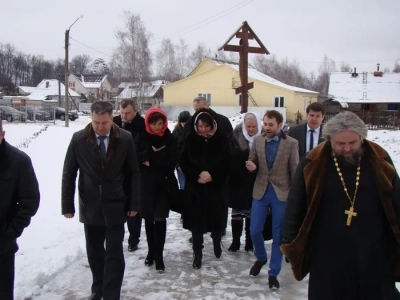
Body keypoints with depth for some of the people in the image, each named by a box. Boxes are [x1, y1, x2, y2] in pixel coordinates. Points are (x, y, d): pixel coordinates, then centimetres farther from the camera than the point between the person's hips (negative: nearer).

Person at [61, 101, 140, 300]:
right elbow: (69, 174, 0)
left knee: (114, 255, 2)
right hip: (90, 207, 2)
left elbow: (133, 173, -2)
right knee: (94, 252, 17)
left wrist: (134, 203, -3)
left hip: (115, 207, -1)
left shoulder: (125, 139, -8)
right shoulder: (79, 139, -6)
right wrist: (67, 205, -2)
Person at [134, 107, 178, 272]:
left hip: (164, 183, -2)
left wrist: (150, 161, -12)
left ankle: (159, 254, 5)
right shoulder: (141, 137, 1)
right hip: (146, 183, 2)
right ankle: (151, 251, 27)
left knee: (160, 218, -6)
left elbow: (171, 162, -11)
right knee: (148, 218, 10)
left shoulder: (170, 139, -2)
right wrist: (152, 153, -19)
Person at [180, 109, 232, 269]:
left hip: (217, 187, 0)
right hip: (195, 187, 0)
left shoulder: (222, 139, -6)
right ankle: (197, 253, 19)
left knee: (216, 218, 11)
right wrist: (197, 175, -16)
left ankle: (217, 242, 42)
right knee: (196, 221, 3)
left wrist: (212, 175, -18)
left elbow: (227, 164, -5)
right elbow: (183, 162, -2)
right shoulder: (190, 139, -4)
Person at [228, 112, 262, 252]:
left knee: (252, 214, 12)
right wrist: (230, 178, -12)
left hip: (255, 184, 0)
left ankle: (249, 242, 25)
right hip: (237, 182, 0)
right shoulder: (236, 138, -8)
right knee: (237, 214, 10)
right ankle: (235, 242, 23)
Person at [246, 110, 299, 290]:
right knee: (254, 231, 5)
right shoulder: (257, 140, 3)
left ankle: (273, 273, 20)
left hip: (282, 193, -2)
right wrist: (251, 165, -13)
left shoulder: (291, 144, -6)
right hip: (260, 191, 3)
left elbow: (295, 171, -3)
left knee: (278, 236, 5)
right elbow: (252, 161, 12)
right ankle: (261, 258, 35)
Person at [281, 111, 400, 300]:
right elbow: (296, 205, -2)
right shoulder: (314, 164, -9)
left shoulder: (380, 160, -4)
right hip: (327, 255, -1)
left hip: (373, 254, 2)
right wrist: (290, 242, 0)